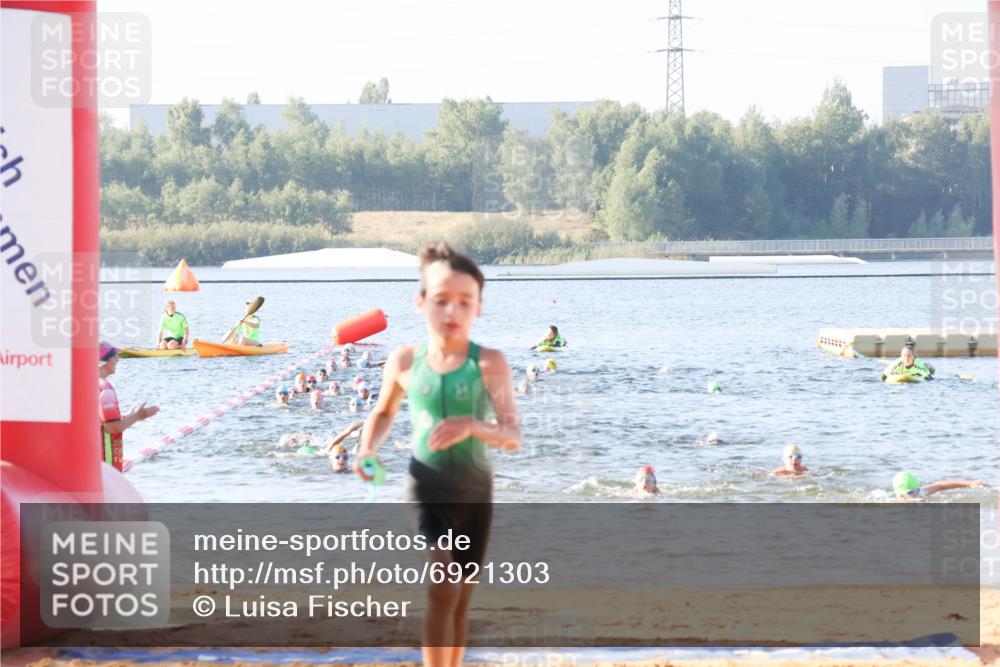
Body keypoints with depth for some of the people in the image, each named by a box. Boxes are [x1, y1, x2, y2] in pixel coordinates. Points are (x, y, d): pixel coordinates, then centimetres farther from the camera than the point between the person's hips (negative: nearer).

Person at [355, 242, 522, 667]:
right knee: (441, 591, -18)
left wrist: (473, 426, -37)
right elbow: (383, 413, 15)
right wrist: (367, 451, -3)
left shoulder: (489, 363, -12)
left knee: (461, 599, 13)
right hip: (426, 491, -1)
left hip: (474, 495, 1)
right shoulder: (404, 361, -6)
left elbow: (513, 438, -18)